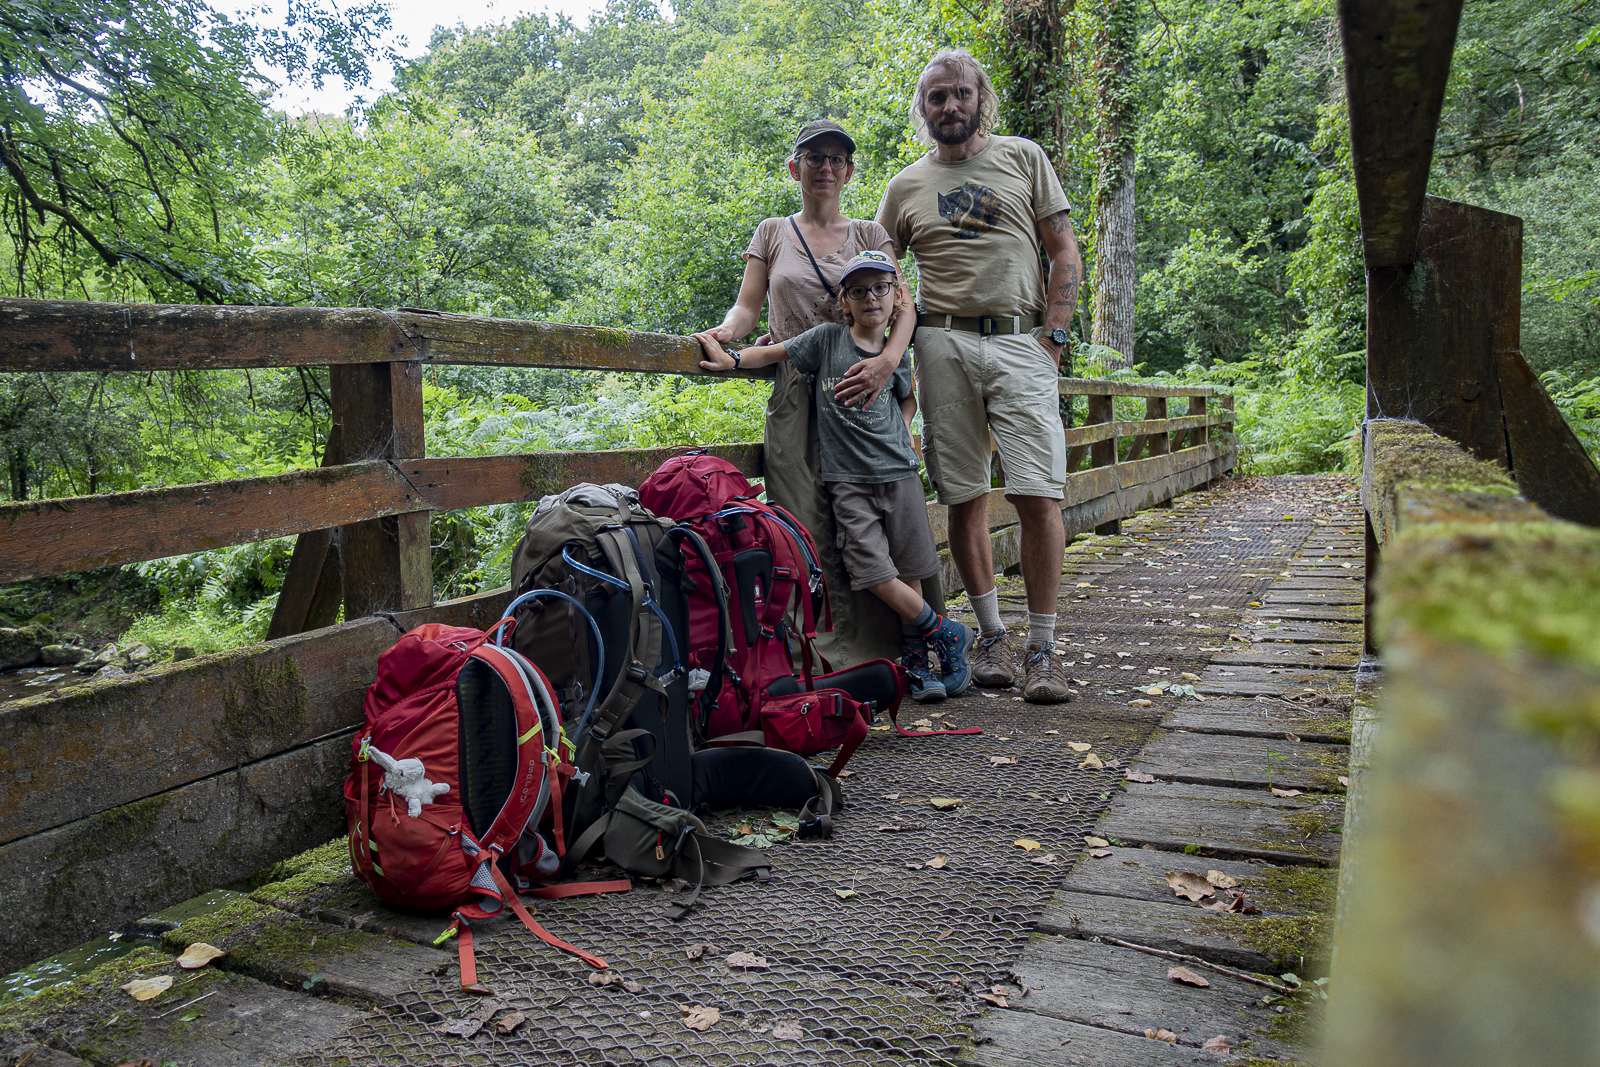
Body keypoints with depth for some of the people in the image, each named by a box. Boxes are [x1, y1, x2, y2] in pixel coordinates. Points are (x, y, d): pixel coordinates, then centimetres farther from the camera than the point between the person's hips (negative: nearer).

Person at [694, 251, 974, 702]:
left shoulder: (897, 355, 10)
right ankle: (947, 635, 6)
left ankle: (915, 658, 17)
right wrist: (730, 358, -9)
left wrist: (900, 432, 11)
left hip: (899, 473, 2)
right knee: (875, 572, -12)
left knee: (909, 571, 2)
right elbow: (777, 352, 4)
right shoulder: (827, 338, 3)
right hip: (848, 479, -2)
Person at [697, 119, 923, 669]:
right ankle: (828, 659, -4)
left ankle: (872, 655, 2)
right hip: (796, 394, 0)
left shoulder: (869, 233, 15)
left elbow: (902, 305, 4)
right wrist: (725, 331, -15)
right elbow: (748, 305, 9)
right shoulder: (773, 233, 18)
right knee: (807, 530, -8)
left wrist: (887, 361, -16)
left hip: (861, 388, 0)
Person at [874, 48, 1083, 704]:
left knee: (1037, 496, -11)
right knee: (964, 498, 1)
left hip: (1020, 341, -1)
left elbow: (1065, 251, 9)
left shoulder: (1023, 158, 12)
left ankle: (1042, 648, -1)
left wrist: (1053, 335, -2)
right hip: (942, 344, 2)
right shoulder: (905, 186, 15)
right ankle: (991, 636, 15)